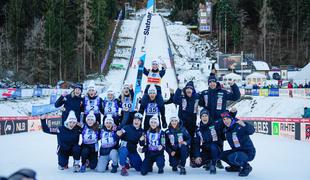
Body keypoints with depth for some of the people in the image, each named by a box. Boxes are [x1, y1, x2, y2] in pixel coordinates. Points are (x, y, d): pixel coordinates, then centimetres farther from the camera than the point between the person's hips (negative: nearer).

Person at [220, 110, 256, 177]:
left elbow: (251, 131, -35)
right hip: (236, 151, 8)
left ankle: (246, 167, -5)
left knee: (232, 157, -31)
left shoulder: (239, 126, -19)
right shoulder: (226, 130, 4)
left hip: (248, 152, -8)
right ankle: (235, 167, 24)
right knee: (222, 155, 5)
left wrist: (244, 125, -52)